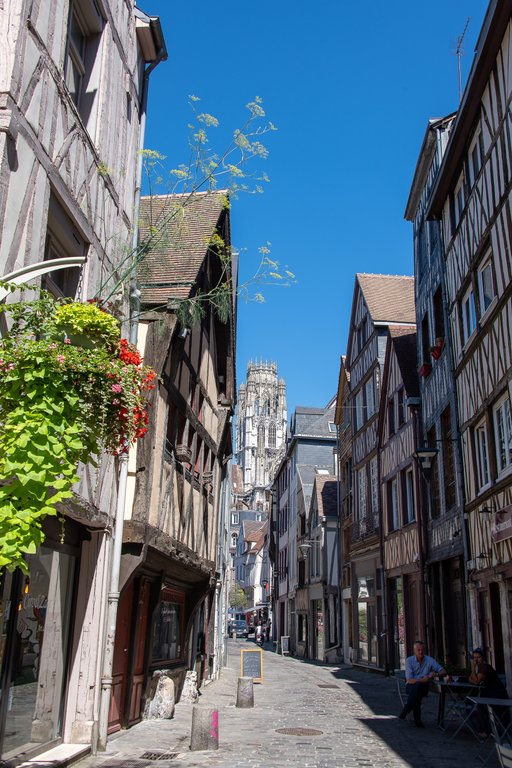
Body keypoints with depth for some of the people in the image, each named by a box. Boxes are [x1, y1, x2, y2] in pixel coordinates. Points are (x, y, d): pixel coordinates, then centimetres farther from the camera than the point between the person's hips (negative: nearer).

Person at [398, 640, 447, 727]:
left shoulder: (430, 660, 1)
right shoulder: (409, 660, -4)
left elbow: (443, 672, 1)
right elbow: (409, 680, -11)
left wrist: (435, 674, -21)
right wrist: (422, 680, -28)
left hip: (424, 687, 1)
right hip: (411, 687, -1)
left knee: (418, 686, -35)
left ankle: (405, 711, -22)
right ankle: (417, 719, -25)